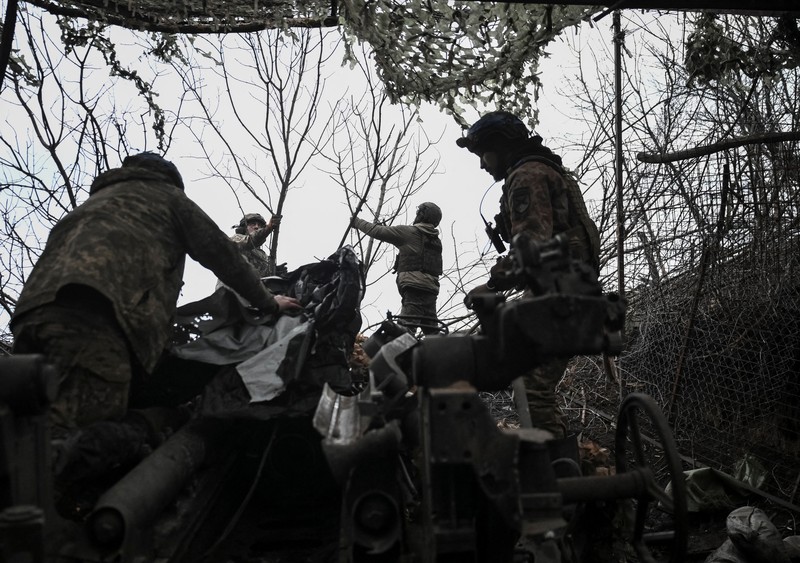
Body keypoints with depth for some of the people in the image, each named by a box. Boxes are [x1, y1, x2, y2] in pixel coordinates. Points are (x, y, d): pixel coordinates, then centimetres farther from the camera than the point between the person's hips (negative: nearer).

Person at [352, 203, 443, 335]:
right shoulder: (437, 241, 23)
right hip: (431, 288, 7)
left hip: (414, 286, -7)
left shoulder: (410, 231, 2)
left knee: (406, 329, -16)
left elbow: (378, 232, 4)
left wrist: (357, 222, 17)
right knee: (432, 331, 10)